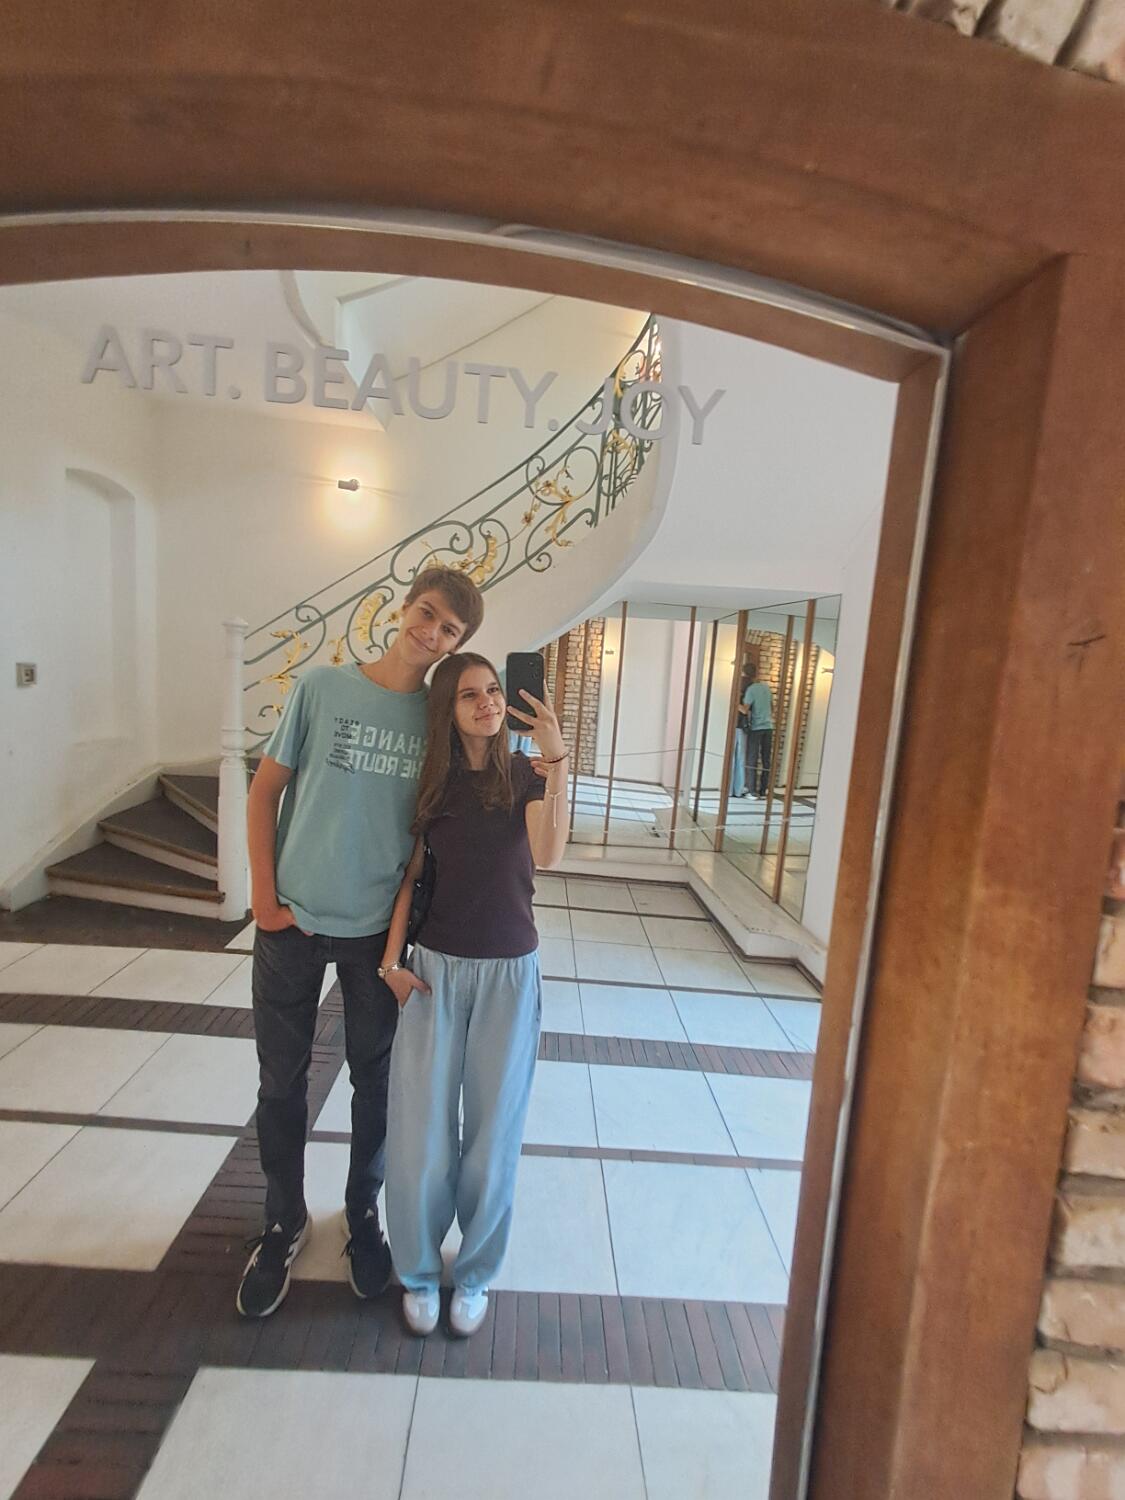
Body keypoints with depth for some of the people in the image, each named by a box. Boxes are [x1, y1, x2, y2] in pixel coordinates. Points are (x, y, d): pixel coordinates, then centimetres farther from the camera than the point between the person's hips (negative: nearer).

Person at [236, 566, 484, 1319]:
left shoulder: (439, 716, -4)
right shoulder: (323, 686, -7)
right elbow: (265, 788, 0)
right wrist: (264, 895, -5)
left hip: (378, 929, 1)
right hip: (293, 921, 0)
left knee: (375, 1082, 16)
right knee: (282, 1082, 15)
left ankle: (363, 1215, 42)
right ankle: (284, 1221, 41)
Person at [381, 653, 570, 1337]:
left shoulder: (526, 775, -5)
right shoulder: (431, 781, 0)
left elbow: (547, 855, -22)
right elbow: (409, 873, 4)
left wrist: (555, 756, -29)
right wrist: (393, 958, -1)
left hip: (509, 972, -1)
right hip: (435, 968, 1)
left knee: (493, 1129, 12)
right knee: (421, 1128, 8)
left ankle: (475, 1271, 37)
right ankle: (419, 1269, 35)